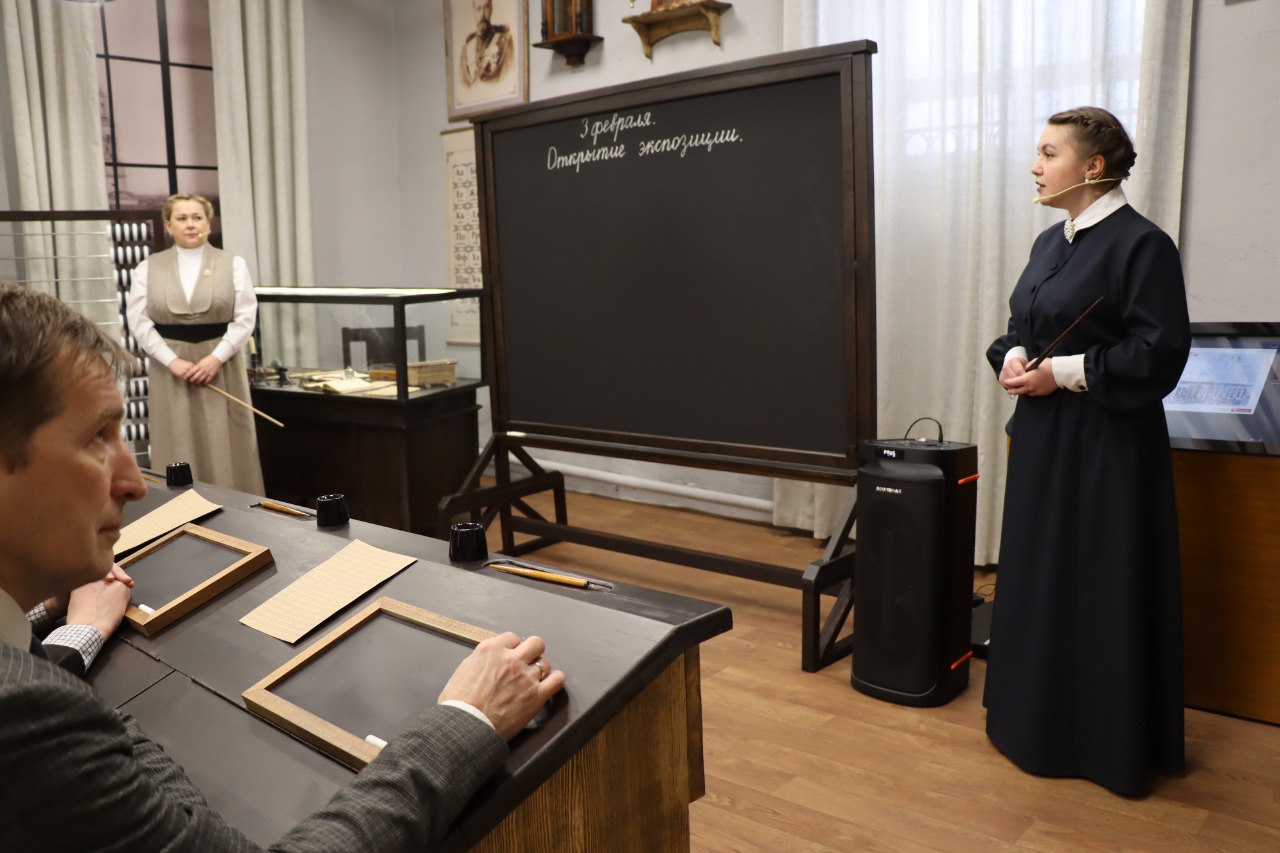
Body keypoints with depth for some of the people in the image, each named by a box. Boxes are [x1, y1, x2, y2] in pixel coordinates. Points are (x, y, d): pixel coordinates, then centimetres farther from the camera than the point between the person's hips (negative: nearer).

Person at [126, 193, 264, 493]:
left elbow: (245, 318, -1)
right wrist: (172, 361, -10)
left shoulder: (233, 264, 6)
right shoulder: (148, 268, 8)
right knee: (178, 452, 0)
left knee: (227, 451, -1)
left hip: (221, 367, -1)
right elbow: (139, 321, 2)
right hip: (170, 370, 1)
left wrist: (216, 358, -12)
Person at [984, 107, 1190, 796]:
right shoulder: (1052, 241, 12)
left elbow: (1161, 351, -16)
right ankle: (1040, 720, 30)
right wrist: (1013, 357, -2)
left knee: (1103, 586, 2)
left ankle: (1111, 738, 19)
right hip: (1043, 437, 8)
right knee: (1037, 579, 14)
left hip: (1108, 444, -8)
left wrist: (1065, 372, -18)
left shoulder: (1141, 243, -12)